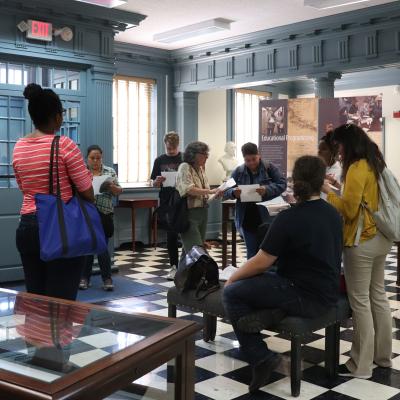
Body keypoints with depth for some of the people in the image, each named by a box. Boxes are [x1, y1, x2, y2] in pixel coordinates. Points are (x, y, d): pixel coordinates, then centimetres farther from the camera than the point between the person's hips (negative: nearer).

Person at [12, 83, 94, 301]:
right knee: (62, 300, 0)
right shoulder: (64, 144, -11)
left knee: (35, 297, 12)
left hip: (27, 227, 6)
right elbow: (86, 190, -8)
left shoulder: (18, 147, 6)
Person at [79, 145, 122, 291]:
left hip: (104, 214, 0)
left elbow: (119, 191, 6)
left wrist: (111, 186, -14)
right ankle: (84, 278, 16)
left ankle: (107, 278, 8)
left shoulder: (110, 171, 7)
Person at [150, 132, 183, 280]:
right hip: (167, 203, 2)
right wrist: (158, 182, -14)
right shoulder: (160, 160, 7)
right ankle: (174, 266, 18)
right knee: (171, 236, 8)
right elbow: (154, 184, 9)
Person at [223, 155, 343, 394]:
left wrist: (232, 278, 2)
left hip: (305, 296, -8)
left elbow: (261, 263, -15)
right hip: (328, 293, 8)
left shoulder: (289, 218, -19)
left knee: (232, 293, -1)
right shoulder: (334, 214, 5)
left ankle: (261, 358, -2)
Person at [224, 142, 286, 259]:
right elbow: (226, 192, 6)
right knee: (252, 253, 7)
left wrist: (267, 190, -24)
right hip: (248, 220, 2)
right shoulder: (238, 172, 6)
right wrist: (234, 193, -18)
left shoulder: (269, 168, 0)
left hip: (267, 218, -2)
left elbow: (282, 184, -6)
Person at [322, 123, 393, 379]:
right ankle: (383, 355, 27)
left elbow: (349, 210, -18)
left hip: (362, 242, -9)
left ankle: (361, 365, 6)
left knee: (360, 302, -2)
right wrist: (338, 188, 12)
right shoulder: (375, 164, 11)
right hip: (381, 238, 9)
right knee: (378, 296, 16)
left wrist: (329, 192, -6)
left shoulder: (357, 168, -16)